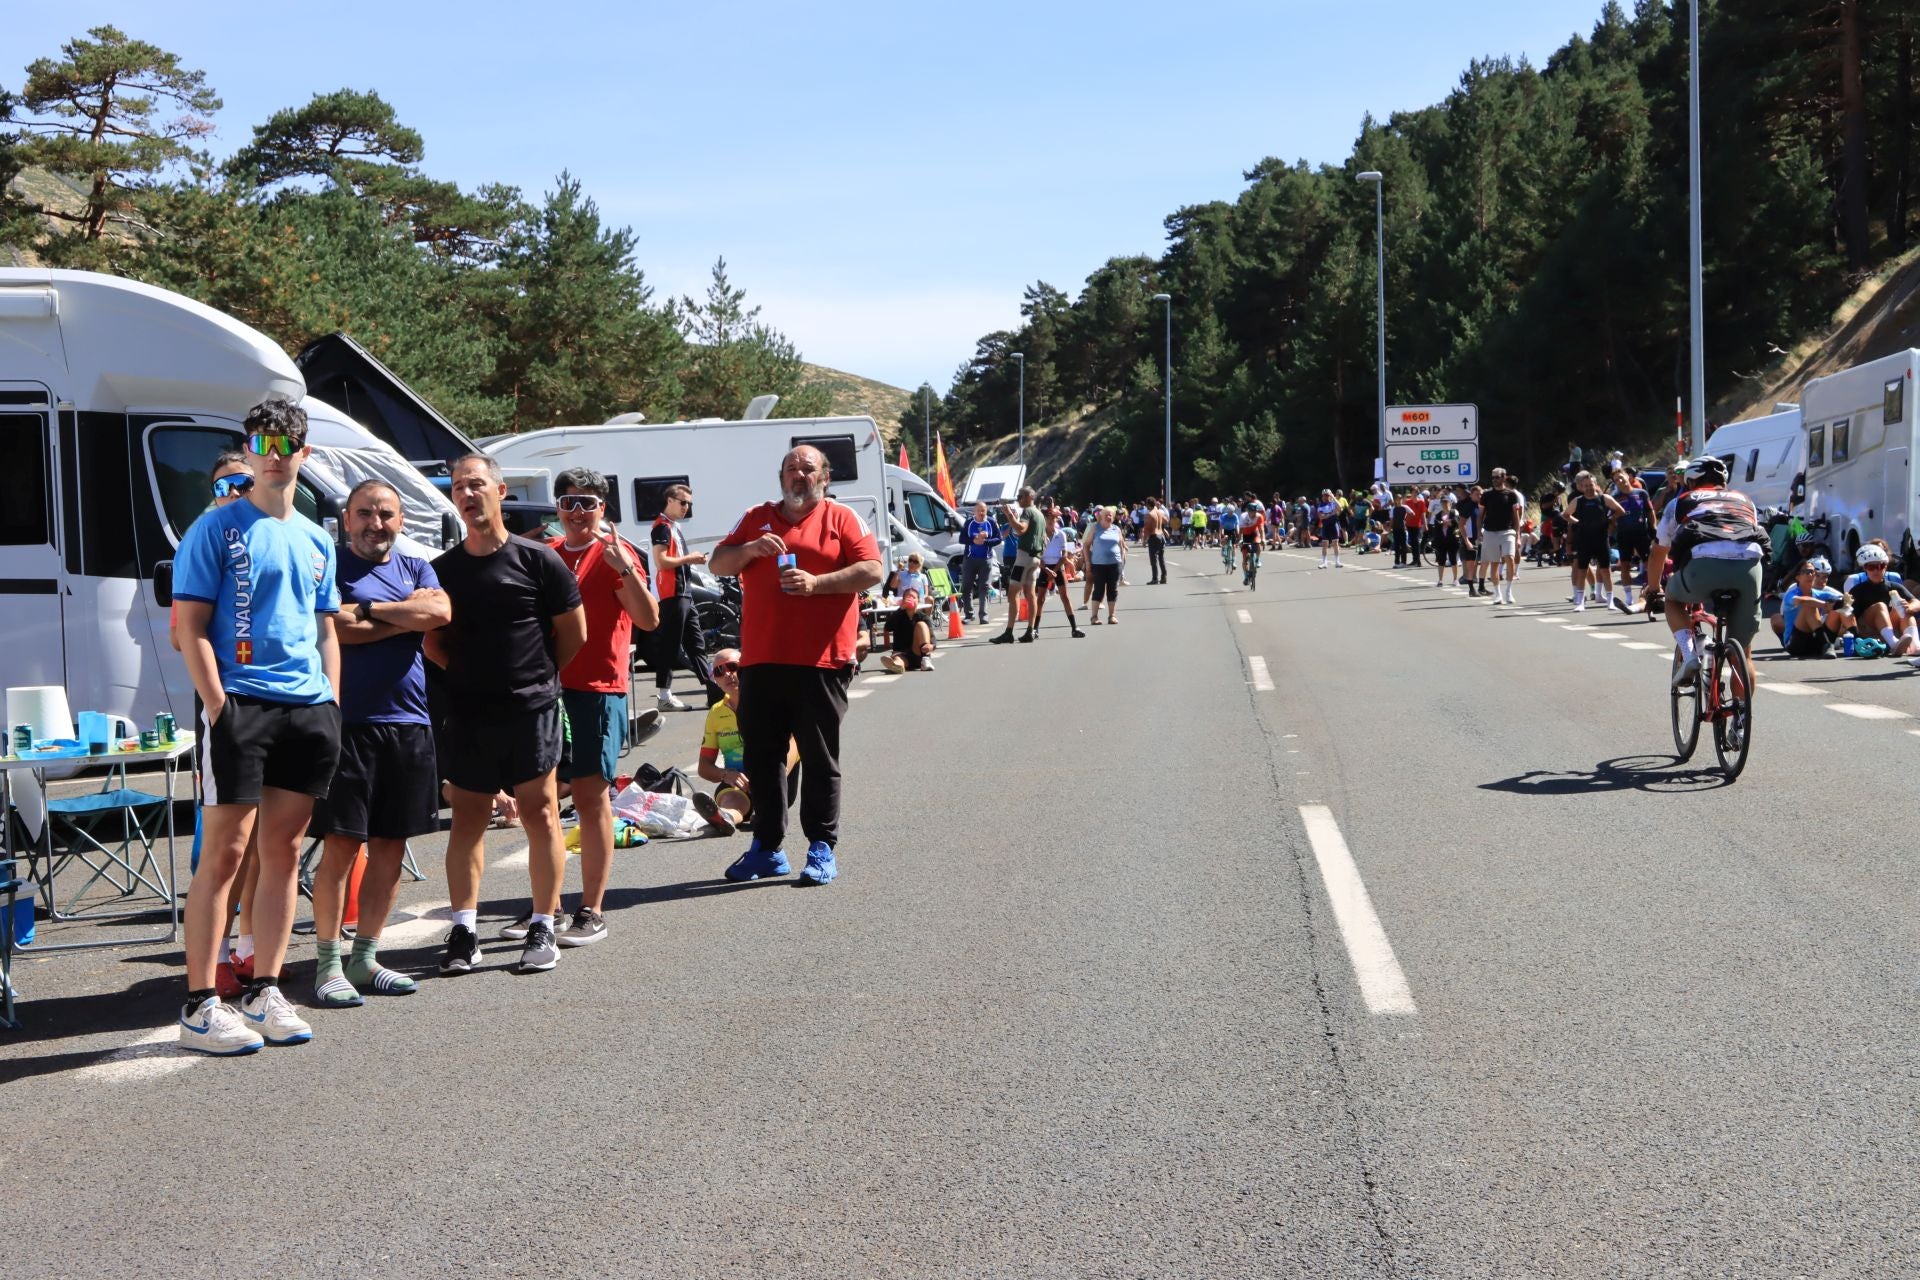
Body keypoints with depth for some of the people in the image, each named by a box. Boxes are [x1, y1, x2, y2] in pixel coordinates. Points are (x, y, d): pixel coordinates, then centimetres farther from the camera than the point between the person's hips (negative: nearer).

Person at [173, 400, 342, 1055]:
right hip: (240, 705, -6)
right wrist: (219, 707, -14)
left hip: (309, 711, 6)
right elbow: (191, 628, -6)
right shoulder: (218, 528, -1)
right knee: (224, 854, -6)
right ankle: (201, 1006, -3)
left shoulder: (316, 540, 17)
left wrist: (332, 706, 11)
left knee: (284, 853, 8)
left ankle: (264, 994, 16)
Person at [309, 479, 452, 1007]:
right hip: (348, 722, -5)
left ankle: (364, 958, 19)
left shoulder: (416, 568, 16)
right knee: (341, 844, -5)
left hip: (409, 724, 5)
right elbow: (334, 629, -15)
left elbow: (441, 612, -4)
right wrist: (408, 614, -5)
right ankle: (328, 963, 3)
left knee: (390, 845, 9)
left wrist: (368, 610, -7)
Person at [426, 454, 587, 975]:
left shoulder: (538, 560, -3)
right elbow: (432, 639, 16)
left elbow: (574, 632, 5)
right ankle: (463, 931, 10)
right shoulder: (443, 569, 6)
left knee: (539, 814, 0)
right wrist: (468, 674, 8)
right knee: (467, 819, 5)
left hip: (531, 710, -3)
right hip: (466, 712, 3)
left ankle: (543, 928, 8)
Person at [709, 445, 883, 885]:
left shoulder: (842, 519, 6)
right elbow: (718, 564, 11)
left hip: (820, 661, -4)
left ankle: (822, 849, 6)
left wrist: (816, 583, -16)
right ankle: (767, 847, 17)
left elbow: (871, 571, -5)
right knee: (762, 758, 8)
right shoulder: (757, 519, 17)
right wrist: (750, 549, -8)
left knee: (820, 758, 0)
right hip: (761, 661, 4)